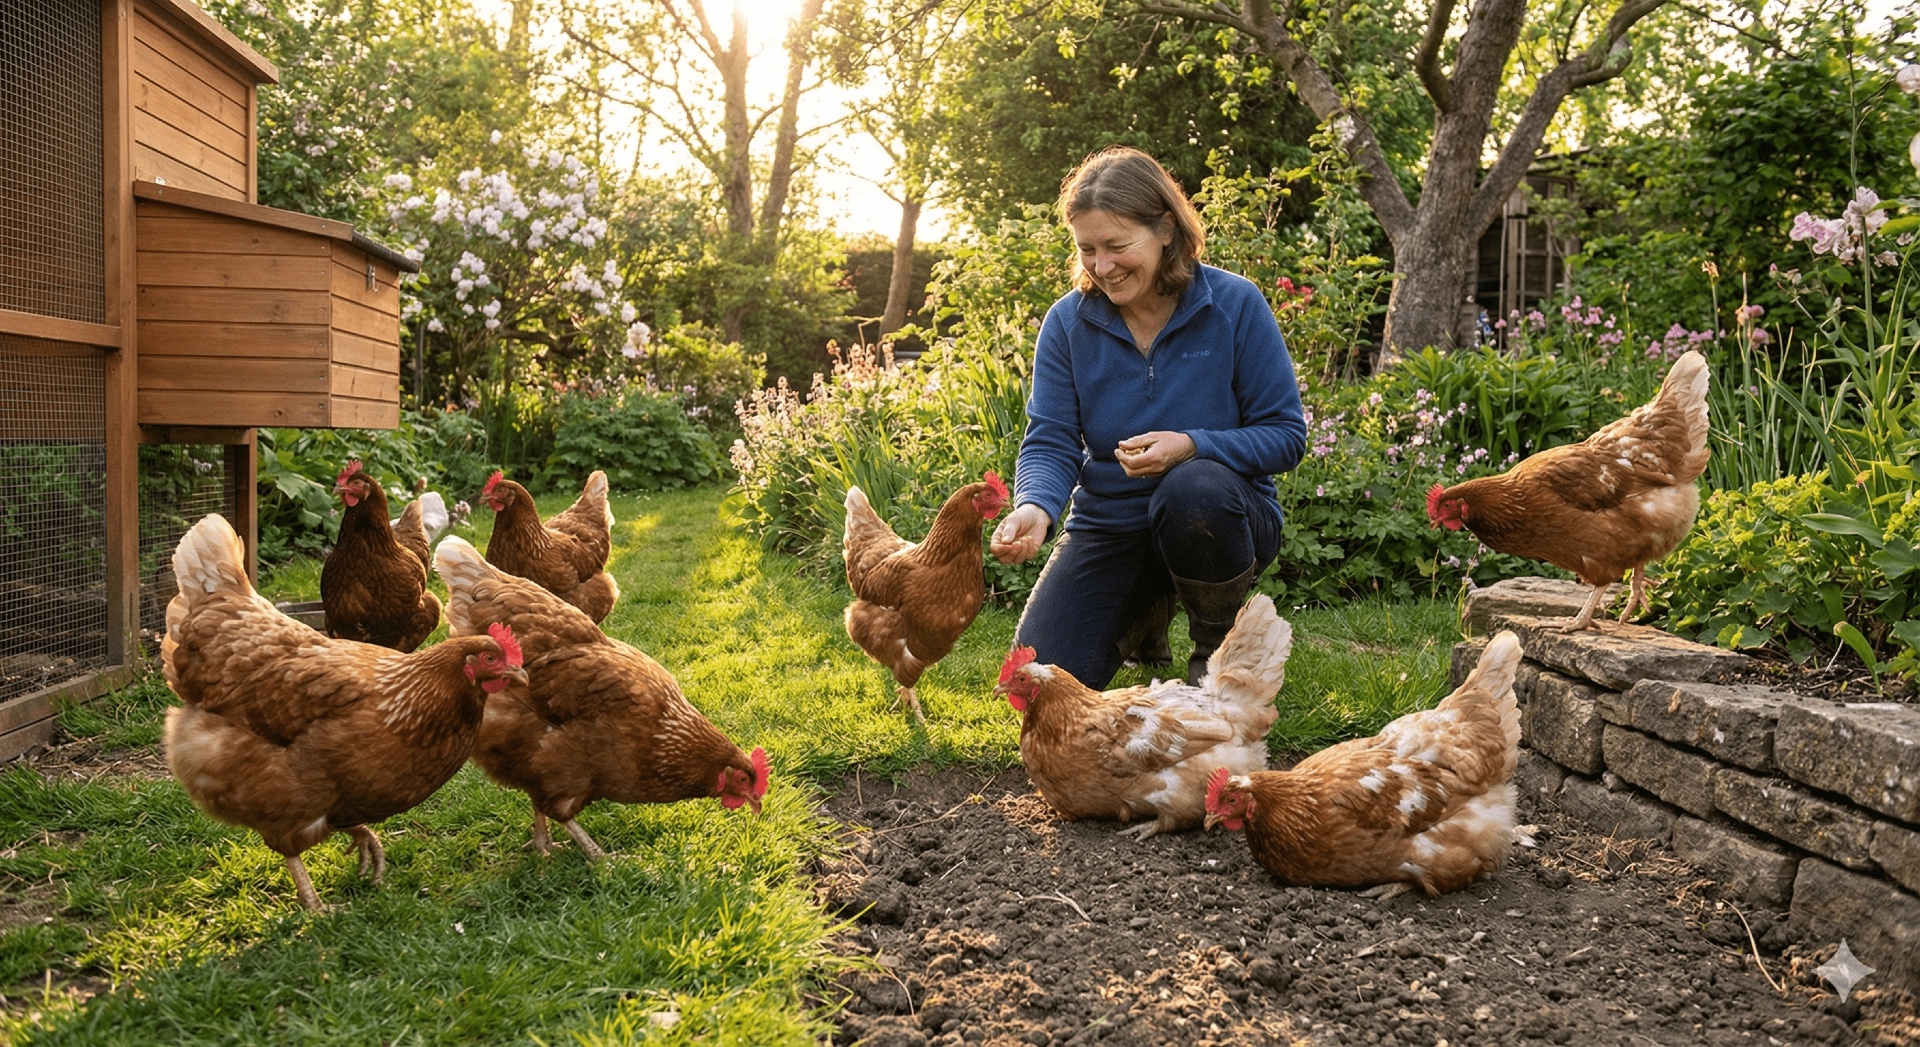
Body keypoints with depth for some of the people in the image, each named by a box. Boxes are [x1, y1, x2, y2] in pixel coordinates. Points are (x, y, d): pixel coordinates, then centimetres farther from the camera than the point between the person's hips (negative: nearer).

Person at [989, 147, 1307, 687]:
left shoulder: (1235, 304, -12)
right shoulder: (1068, 320, -5)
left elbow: (1286, 435, -10)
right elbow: (1049, 441, -7)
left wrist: (1191, 446, -27)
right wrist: (1034, 507, -30)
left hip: (1220, 511, -3)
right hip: (1109, 520, 3)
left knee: (1194, 488, -39)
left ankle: (1218, 647, -7)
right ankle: (1145, 610, 24)